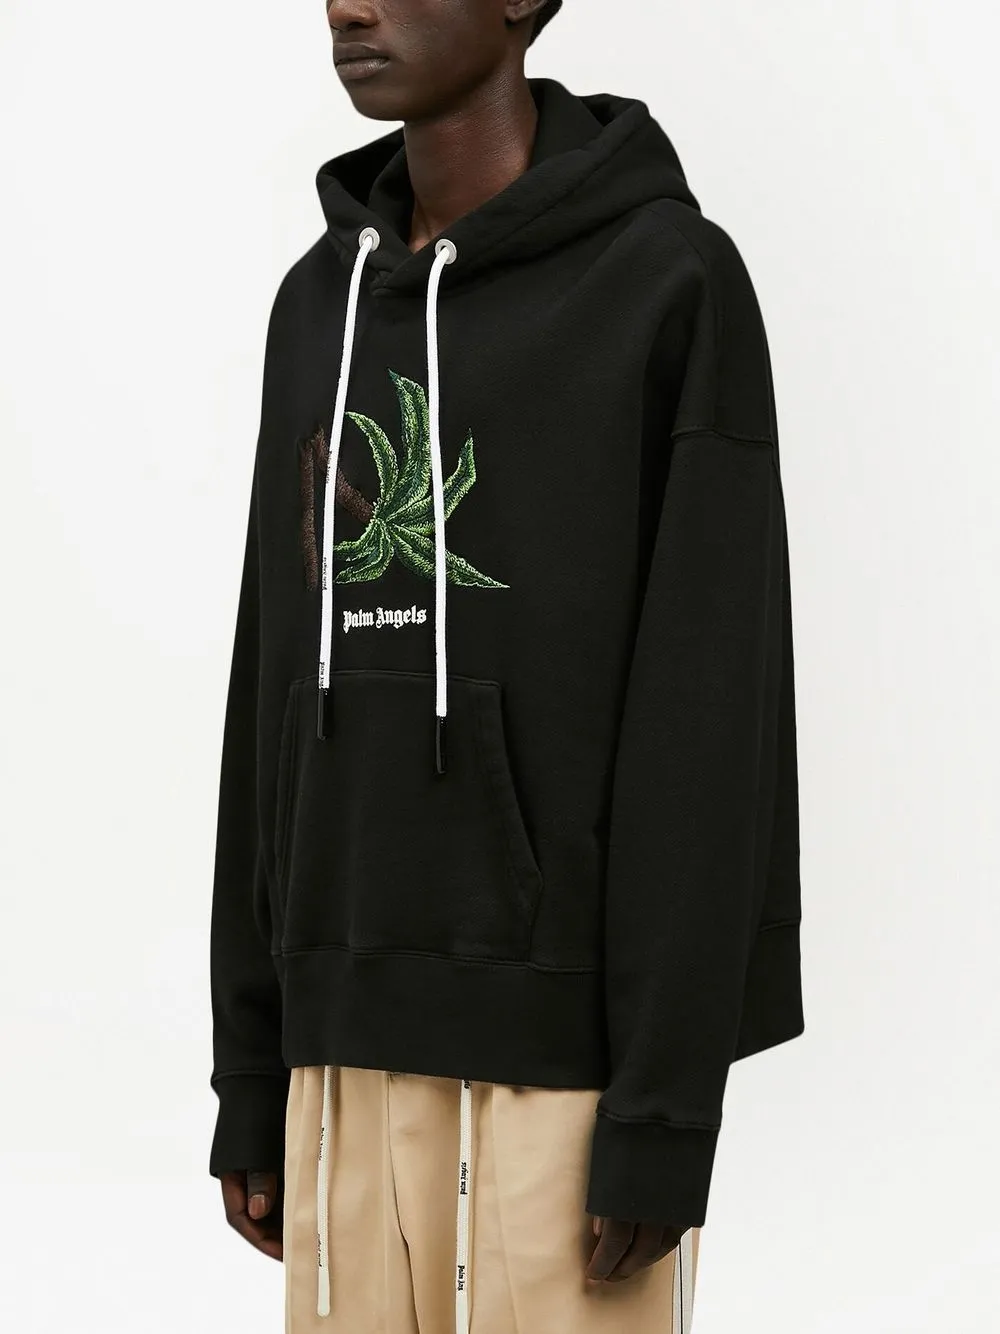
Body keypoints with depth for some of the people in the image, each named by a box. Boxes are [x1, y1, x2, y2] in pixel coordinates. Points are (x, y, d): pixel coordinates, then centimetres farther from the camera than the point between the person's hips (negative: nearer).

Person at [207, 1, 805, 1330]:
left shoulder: (678, 284, -8)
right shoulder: (324, 303, 12)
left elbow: (709, 712, -12)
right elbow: (290, 691, 13)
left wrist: (666, 1106, -16)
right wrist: (253, 1071, 12)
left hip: (582, 1026, -6)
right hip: (374, 1025, 6)